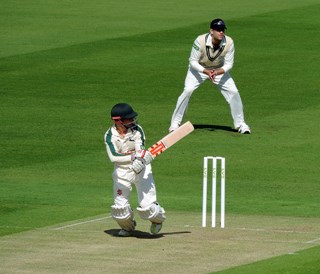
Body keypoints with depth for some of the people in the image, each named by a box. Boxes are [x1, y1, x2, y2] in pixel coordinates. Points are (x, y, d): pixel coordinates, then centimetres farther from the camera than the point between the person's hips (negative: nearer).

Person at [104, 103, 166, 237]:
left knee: (147, 206, -12)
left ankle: (158, 218, 25)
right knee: (120, 207, -5)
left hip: (142, 170, -1)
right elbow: (113, 157, -24)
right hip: (121, 172, 1)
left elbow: (140, 150, -20)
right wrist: (133, 157, -37)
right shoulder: (110, 135, -9)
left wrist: (140, 160, -44)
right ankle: (128, 226, 30)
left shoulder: (137, 130, -8)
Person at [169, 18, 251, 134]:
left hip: (220, 70, 2)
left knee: (233, 92, -11)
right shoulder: (200, 41, -31)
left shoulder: (229, 43, -25)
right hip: (199, 68, -2)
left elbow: (229, 64, -17)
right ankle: (175, 123, -8)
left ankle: (240, 124, 6)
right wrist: (207, 72, -39)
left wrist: (217, 72, -37)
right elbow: (193, 61, -23)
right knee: (187, 91, -21)